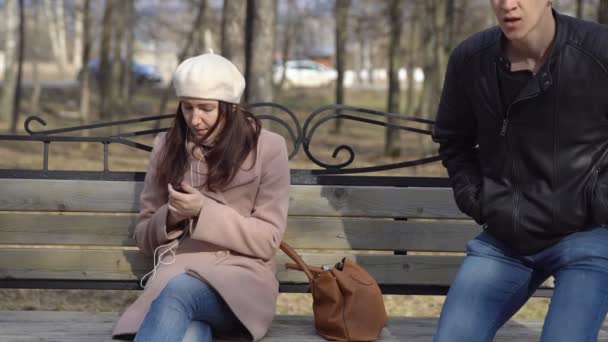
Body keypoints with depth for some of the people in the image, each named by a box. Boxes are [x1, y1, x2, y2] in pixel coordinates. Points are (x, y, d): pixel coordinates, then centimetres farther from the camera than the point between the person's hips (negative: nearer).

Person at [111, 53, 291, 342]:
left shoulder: (267, 148, 3)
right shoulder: (166, 147, 12)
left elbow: (267, 241, 0)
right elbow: (144, 236, 17)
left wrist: (204, 210, -12)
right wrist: (170, 217, -6)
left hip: (241, 278, -2)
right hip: (176, 273, 2)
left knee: (179, 290, -39)